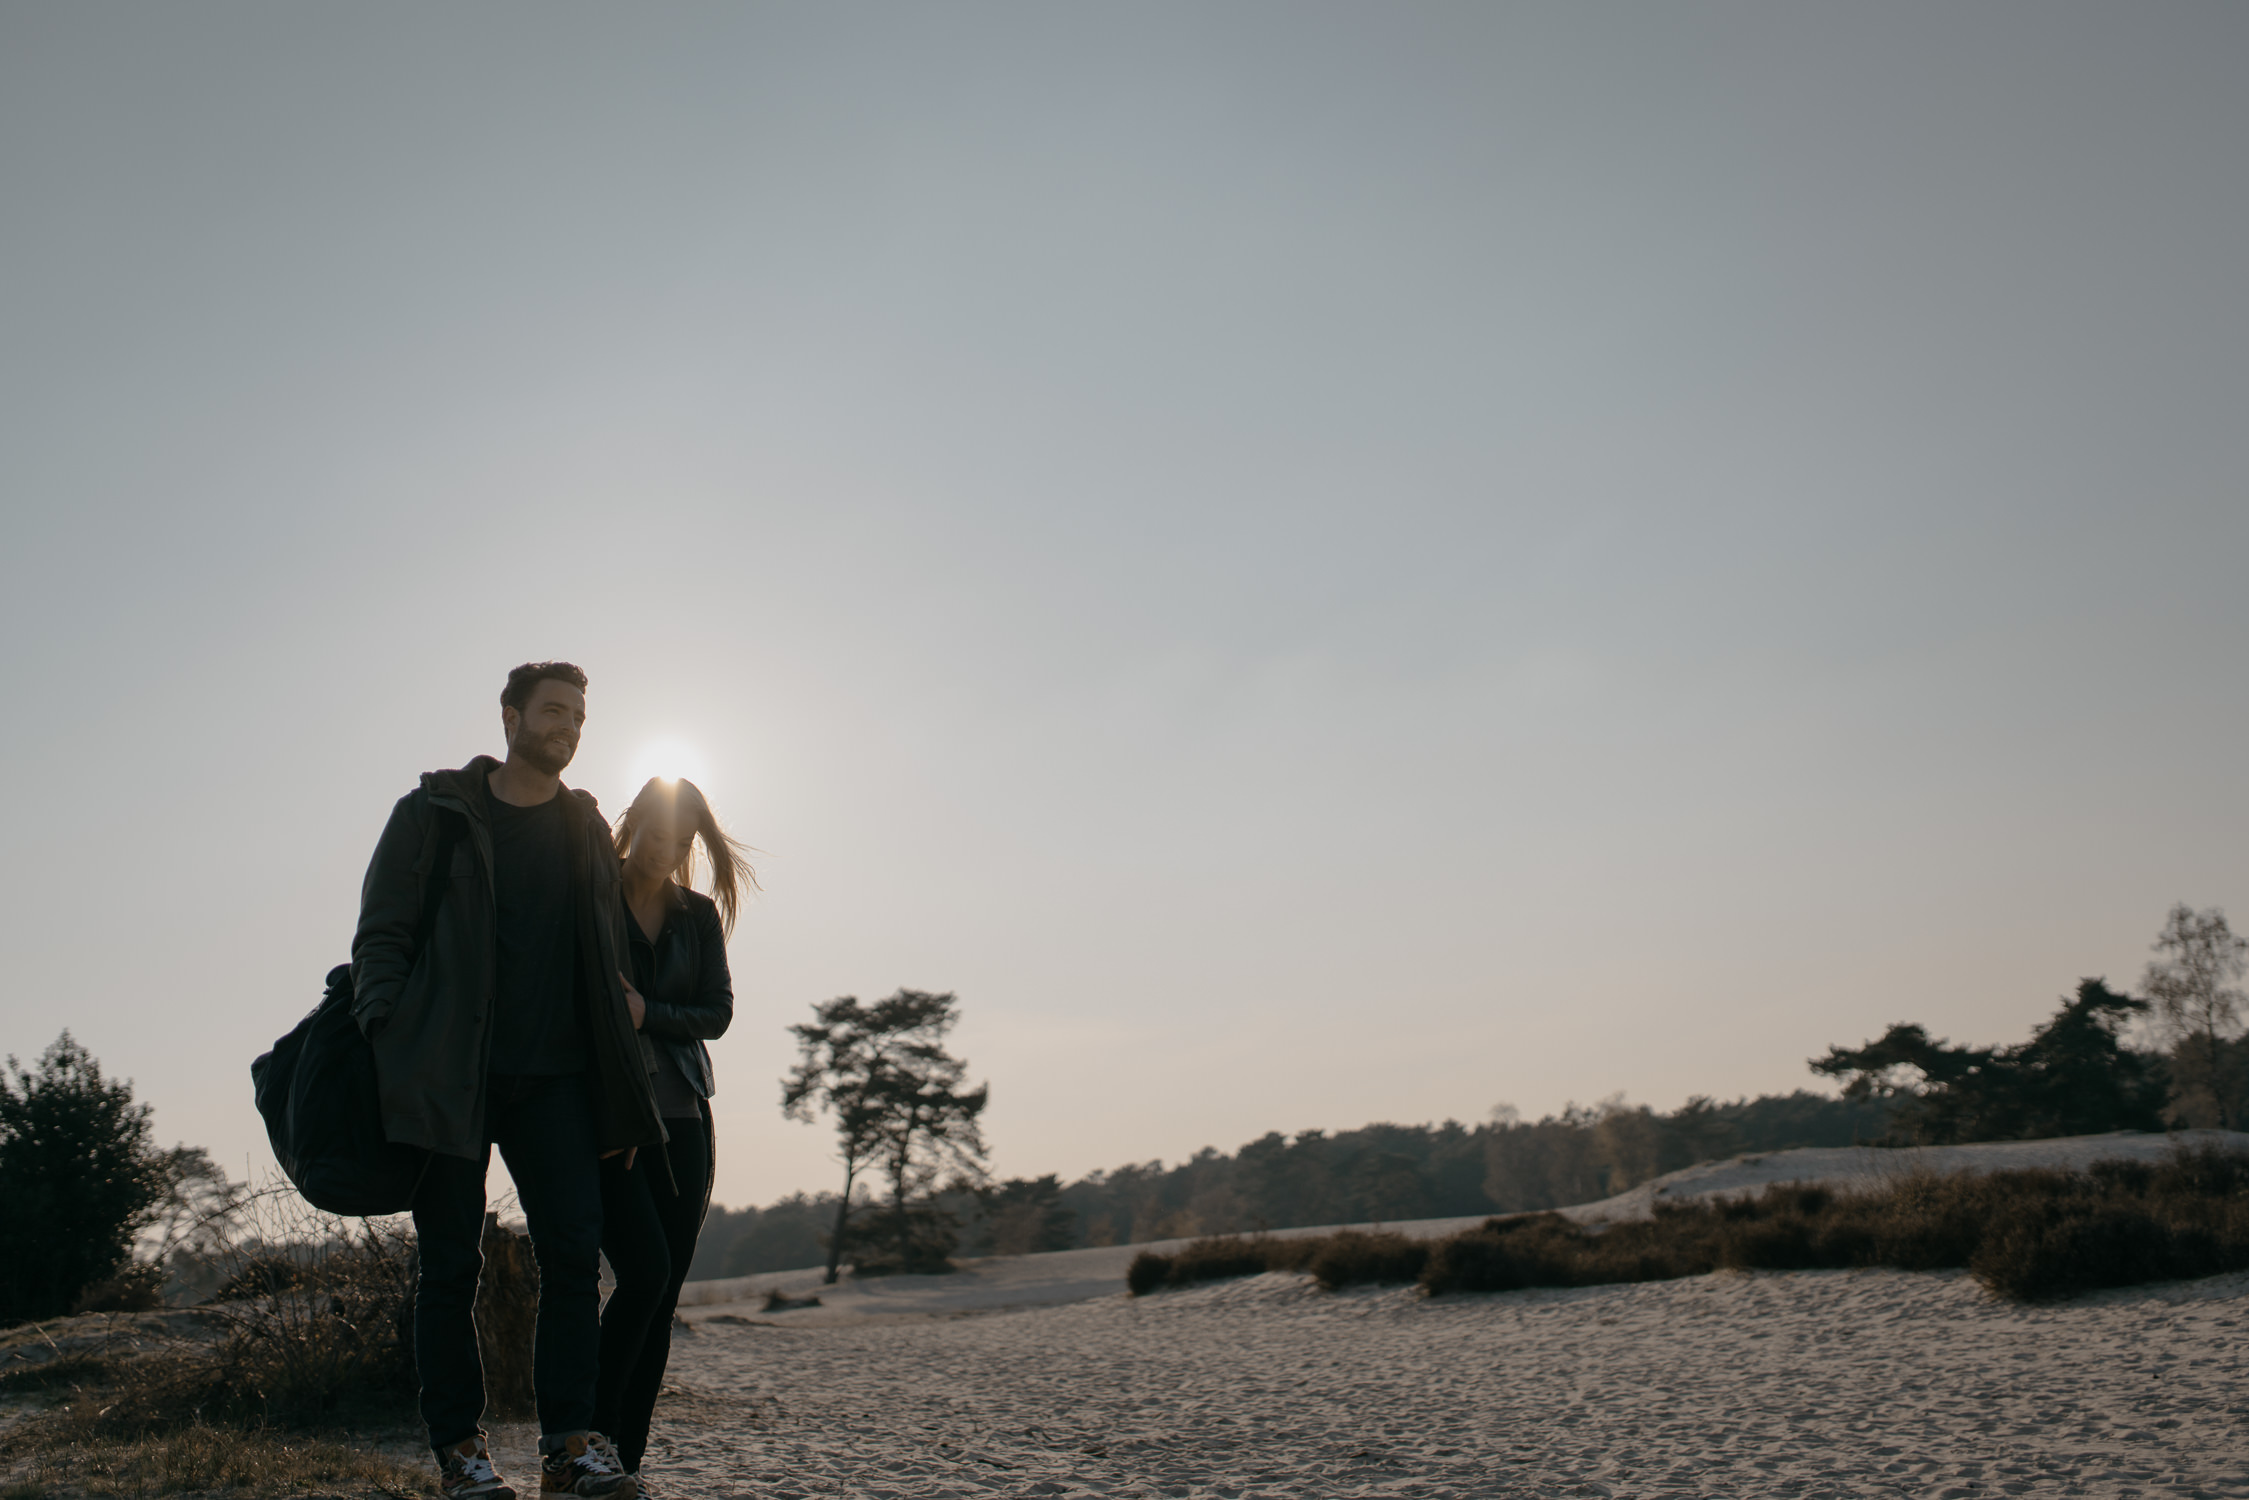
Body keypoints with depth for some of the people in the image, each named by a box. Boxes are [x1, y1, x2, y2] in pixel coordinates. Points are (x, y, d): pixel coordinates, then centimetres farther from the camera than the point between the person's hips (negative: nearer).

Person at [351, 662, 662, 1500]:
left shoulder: (587, 832, 14)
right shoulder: (434, 815, 4)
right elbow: (381, 937, 2)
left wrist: (624, 1095, 10)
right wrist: (387, 1048, -12)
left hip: (552, 1076, 3)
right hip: (448, 1076, -2)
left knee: (574, 1250, -5)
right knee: (451, 1266, 1)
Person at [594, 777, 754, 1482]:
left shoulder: (700, 914, 12)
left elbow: (717, 1013, 5)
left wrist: (648, 1014, -12)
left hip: (682, 1115, 4)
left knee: (665, 1292, 2)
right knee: (646, 1270, -17)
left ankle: (626, 1461, 11)